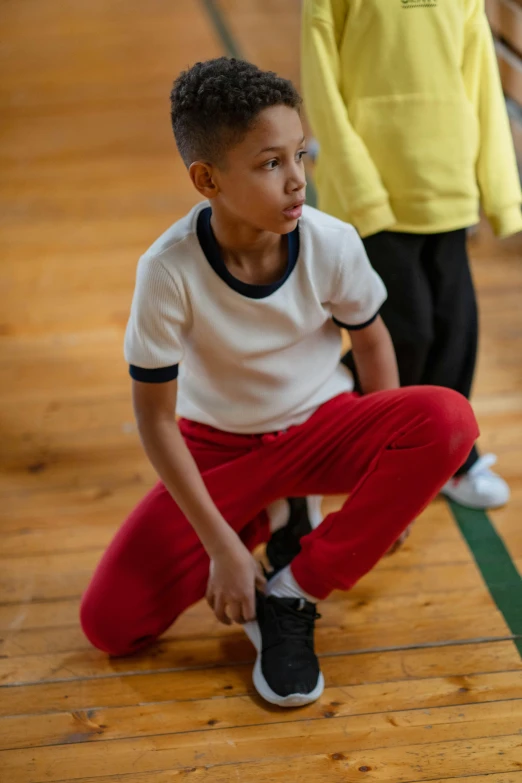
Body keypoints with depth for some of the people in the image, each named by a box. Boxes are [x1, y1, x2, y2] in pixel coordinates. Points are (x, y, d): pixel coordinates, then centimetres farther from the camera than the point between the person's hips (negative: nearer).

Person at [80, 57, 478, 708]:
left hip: (321, 430, 1)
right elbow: (155, 418, -16)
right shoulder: (169, 270, -25)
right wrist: (221, 544, -17)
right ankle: (267, 519, 11)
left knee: (447, 420, -31)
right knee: (109, 624, -15)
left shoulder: (331, 244, -19)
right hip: (218, 447, -1)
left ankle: (294, 594, -16)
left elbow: (370, 339, 1)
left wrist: (388, 475, 1)